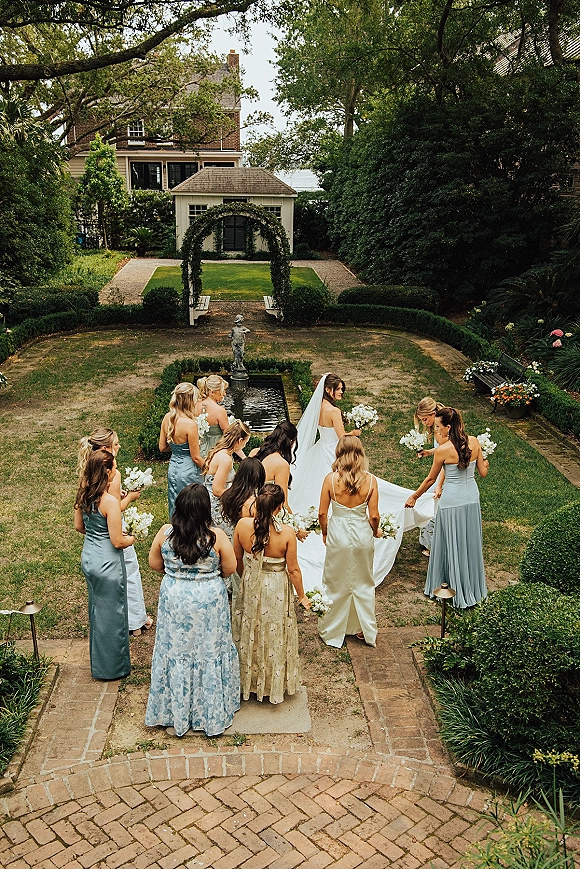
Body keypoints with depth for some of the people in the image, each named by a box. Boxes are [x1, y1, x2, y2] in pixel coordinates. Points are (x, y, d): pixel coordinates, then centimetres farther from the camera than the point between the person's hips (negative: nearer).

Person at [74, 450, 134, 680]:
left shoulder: (83, 495, -3)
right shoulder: (110, 501, -26)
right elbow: (117, 542, -21)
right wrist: (131, 538, -2)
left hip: (88, 557, 8)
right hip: (107, 563, -8)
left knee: (96, 608, 23)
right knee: (111, 613, 9)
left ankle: (99, 661, 40)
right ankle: (114, 667, 25)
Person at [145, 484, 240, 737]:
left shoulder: (165, 533, -13)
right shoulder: (216, 536, -20)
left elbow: (154, 564, 1)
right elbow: (230, 568, -8)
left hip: (174, 600, 2)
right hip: (208, 602, -2)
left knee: (176, 650, 18)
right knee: (209, 651, 15)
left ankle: (176, 710, 34)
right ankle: (212, 711, 31)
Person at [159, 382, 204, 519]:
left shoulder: (167, 418, -3)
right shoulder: (190, 424, -23)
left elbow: (162, 448, 7)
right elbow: (196, 457, -16)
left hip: (173, 467, 7)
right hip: (188, 471, -7)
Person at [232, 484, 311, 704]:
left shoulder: (242, 525, -18)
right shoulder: (287, 533, -24)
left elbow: (237, 559, -3)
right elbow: (293, 569, -15)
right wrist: (302, 596, 2)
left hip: (249, 588, 2)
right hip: (277, 591, -2)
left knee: (249, 635, 22)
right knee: (275, 637, 19)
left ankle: (249, 680, 42)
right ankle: (275, 684, 38)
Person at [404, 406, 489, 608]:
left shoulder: (442, 451, -18)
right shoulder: (474, 442, -5)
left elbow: (430, 479, -5)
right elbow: (483, 473, 3)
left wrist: (414, 497, 10)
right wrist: (485, 463, 27)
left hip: (452, 502, -6)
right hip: (472, 498, 6)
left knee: (451, 546, 10)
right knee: (470, 544, 18)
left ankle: (455, 591, 23)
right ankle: (473, 590, 33)